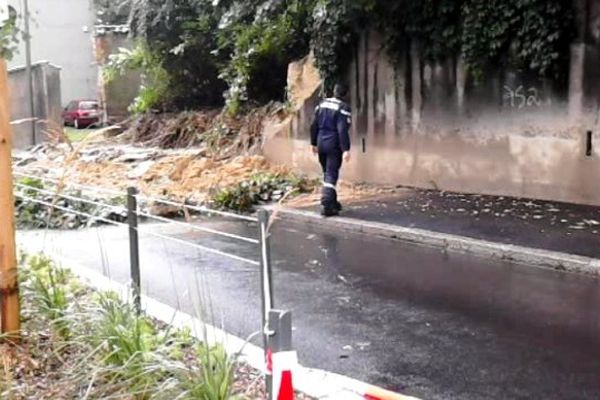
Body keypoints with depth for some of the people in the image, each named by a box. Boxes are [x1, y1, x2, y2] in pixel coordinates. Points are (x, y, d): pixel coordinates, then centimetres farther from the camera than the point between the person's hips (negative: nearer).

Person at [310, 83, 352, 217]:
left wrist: (314, 143, 19)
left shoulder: (322, 104, 9)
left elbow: (314, 125, 11)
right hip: (334, 145, -6)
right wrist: (346, 149, -20)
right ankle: (327, 205, -13)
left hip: (321, 144, 6)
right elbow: (343, 130, -19)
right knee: (331, 175, -5)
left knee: (327, 173, 18)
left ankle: (332, 202, 28)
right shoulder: (343, 108, -11)